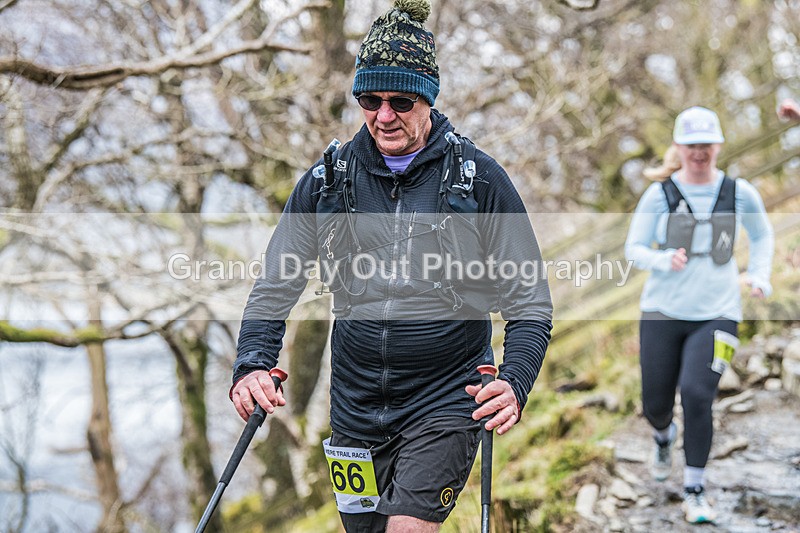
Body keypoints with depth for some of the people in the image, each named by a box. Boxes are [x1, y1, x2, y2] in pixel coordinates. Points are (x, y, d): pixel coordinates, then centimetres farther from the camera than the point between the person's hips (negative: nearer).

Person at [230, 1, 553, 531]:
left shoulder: (479, 177, -6)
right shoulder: (329, 178, 2)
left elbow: (530, 302, -3)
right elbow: (275, 287, 8)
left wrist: (514, 384, -20)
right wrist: (252, 365, -10)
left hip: (446, 400, -3)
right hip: (355, 403, 4)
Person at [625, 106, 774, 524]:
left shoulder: (739, 193, 1)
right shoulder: (659, 194, -3)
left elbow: (762, 235, 20)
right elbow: (634, 248, -1)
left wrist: (760, 276, 5)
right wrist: (665, 260, -20)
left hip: (716, 315, -1)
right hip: (662, 312, 1)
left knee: (696, 394, -18)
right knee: (655, 404, 5)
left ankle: (695, 491, -1)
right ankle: (664, 437, 45)